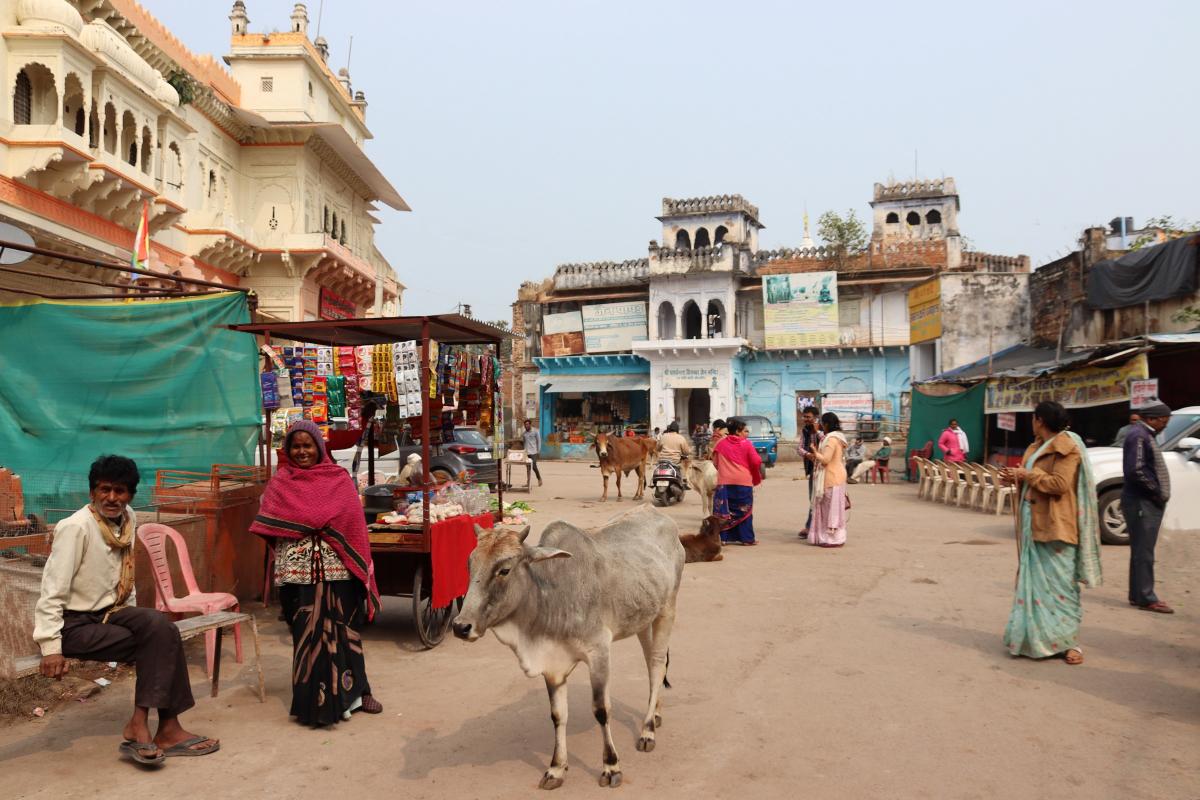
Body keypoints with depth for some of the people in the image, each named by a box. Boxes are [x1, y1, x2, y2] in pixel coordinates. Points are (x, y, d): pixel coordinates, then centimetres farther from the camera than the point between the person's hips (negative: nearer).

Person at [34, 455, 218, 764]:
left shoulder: (129, 519, 3)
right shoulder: (76, 527, -18)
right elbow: (52, 591, -19)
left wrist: (131, 618, 9)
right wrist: (51, 647, -23)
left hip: (109, 613, 7)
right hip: (73, 624, -6)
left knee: (160, 627, -22)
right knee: (157, 639, -23)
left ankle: (140, 724, -17)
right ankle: (167, 730, -16)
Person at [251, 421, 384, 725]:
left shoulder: (339, 478, 7)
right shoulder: (280, 482, 9)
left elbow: (353, 522, 5)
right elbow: (268, 525, 2)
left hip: (338, 569, 0)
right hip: (299, 571, 0)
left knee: (341, 629, 6)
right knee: (308, 633, 2)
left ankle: (350, 691, 19)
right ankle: (314, 699, 11)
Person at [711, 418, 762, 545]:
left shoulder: (721, 443, 5)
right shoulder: (746, 444, -3)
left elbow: (715, 462, 11)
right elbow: (756, 462, -7)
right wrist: (757, 477, 10)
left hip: (724, 481, 2)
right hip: (744, 482, -2)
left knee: (723, 511, 6)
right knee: (744, 511, 5)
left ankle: (724, 537, 5)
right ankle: (747, 538, 7)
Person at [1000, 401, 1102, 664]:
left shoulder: (1066, 449, -11)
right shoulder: (1038, 447, 18)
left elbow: (1059, 484, -21)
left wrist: (1027, 474, -13)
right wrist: (1017, 479, 6)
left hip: (1054, 527, -9)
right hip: (1033, 525, 9)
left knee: (1059, 583, -6)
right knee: (1032, 581, 10)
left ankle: (1068, 641, 0)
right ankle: (1034, 637, 16)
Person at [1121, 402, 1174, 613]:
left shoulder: (1147, 435, 17)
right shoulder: (1138, 436, -15)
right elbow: (1135, 470, -24)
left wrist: (1159, 494, 7)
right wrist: (1156, 491, -14)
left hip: (1149, 503, 10)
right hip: (1142, 503, -10)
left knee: (1142, 551, 14)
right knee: (1143, 552, -5)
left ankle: (1138, 595, 21)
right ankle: (1146, 598, 0)